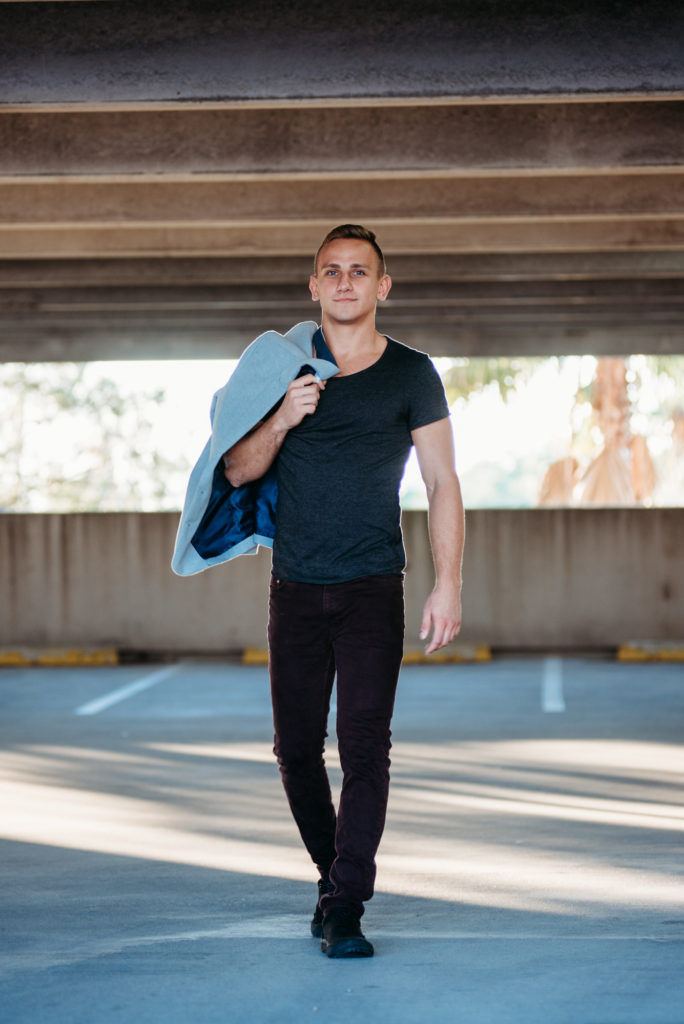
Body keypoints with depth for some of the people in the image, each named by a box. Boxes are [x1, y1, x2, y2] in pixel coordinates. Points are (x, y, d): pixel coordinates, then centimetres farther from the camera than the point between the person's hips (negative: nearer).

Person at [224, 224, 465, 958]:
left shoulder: (411, 374, 2)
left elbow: (442, 483, 1)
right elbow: (237, 470, 7)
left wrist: (447, 584, -9)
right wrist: (283, 420, -13)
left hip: (373, 588, -3)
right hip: (295, 589, 3)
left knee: (364, 743, -12)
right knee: (297, 747, 6)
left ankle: (346, 912, -12)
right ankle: (334, 875, 27)